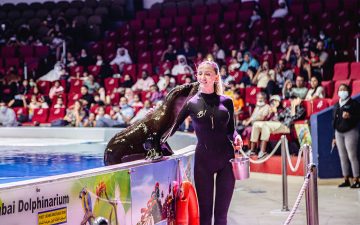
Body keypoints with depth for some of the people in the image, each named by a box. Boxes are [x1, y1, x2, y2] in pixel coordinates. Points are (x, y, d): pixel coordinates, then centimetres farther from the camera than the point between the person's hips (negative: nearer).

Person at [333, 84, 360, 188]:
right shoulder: (337, 105, 15)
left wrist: (349, 116, -27)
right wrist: (334, 137, 16)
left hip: (350, 132, -6)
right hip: (339, 133, 6)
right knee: (342, 157, 7)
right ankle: (346, 180, 12)